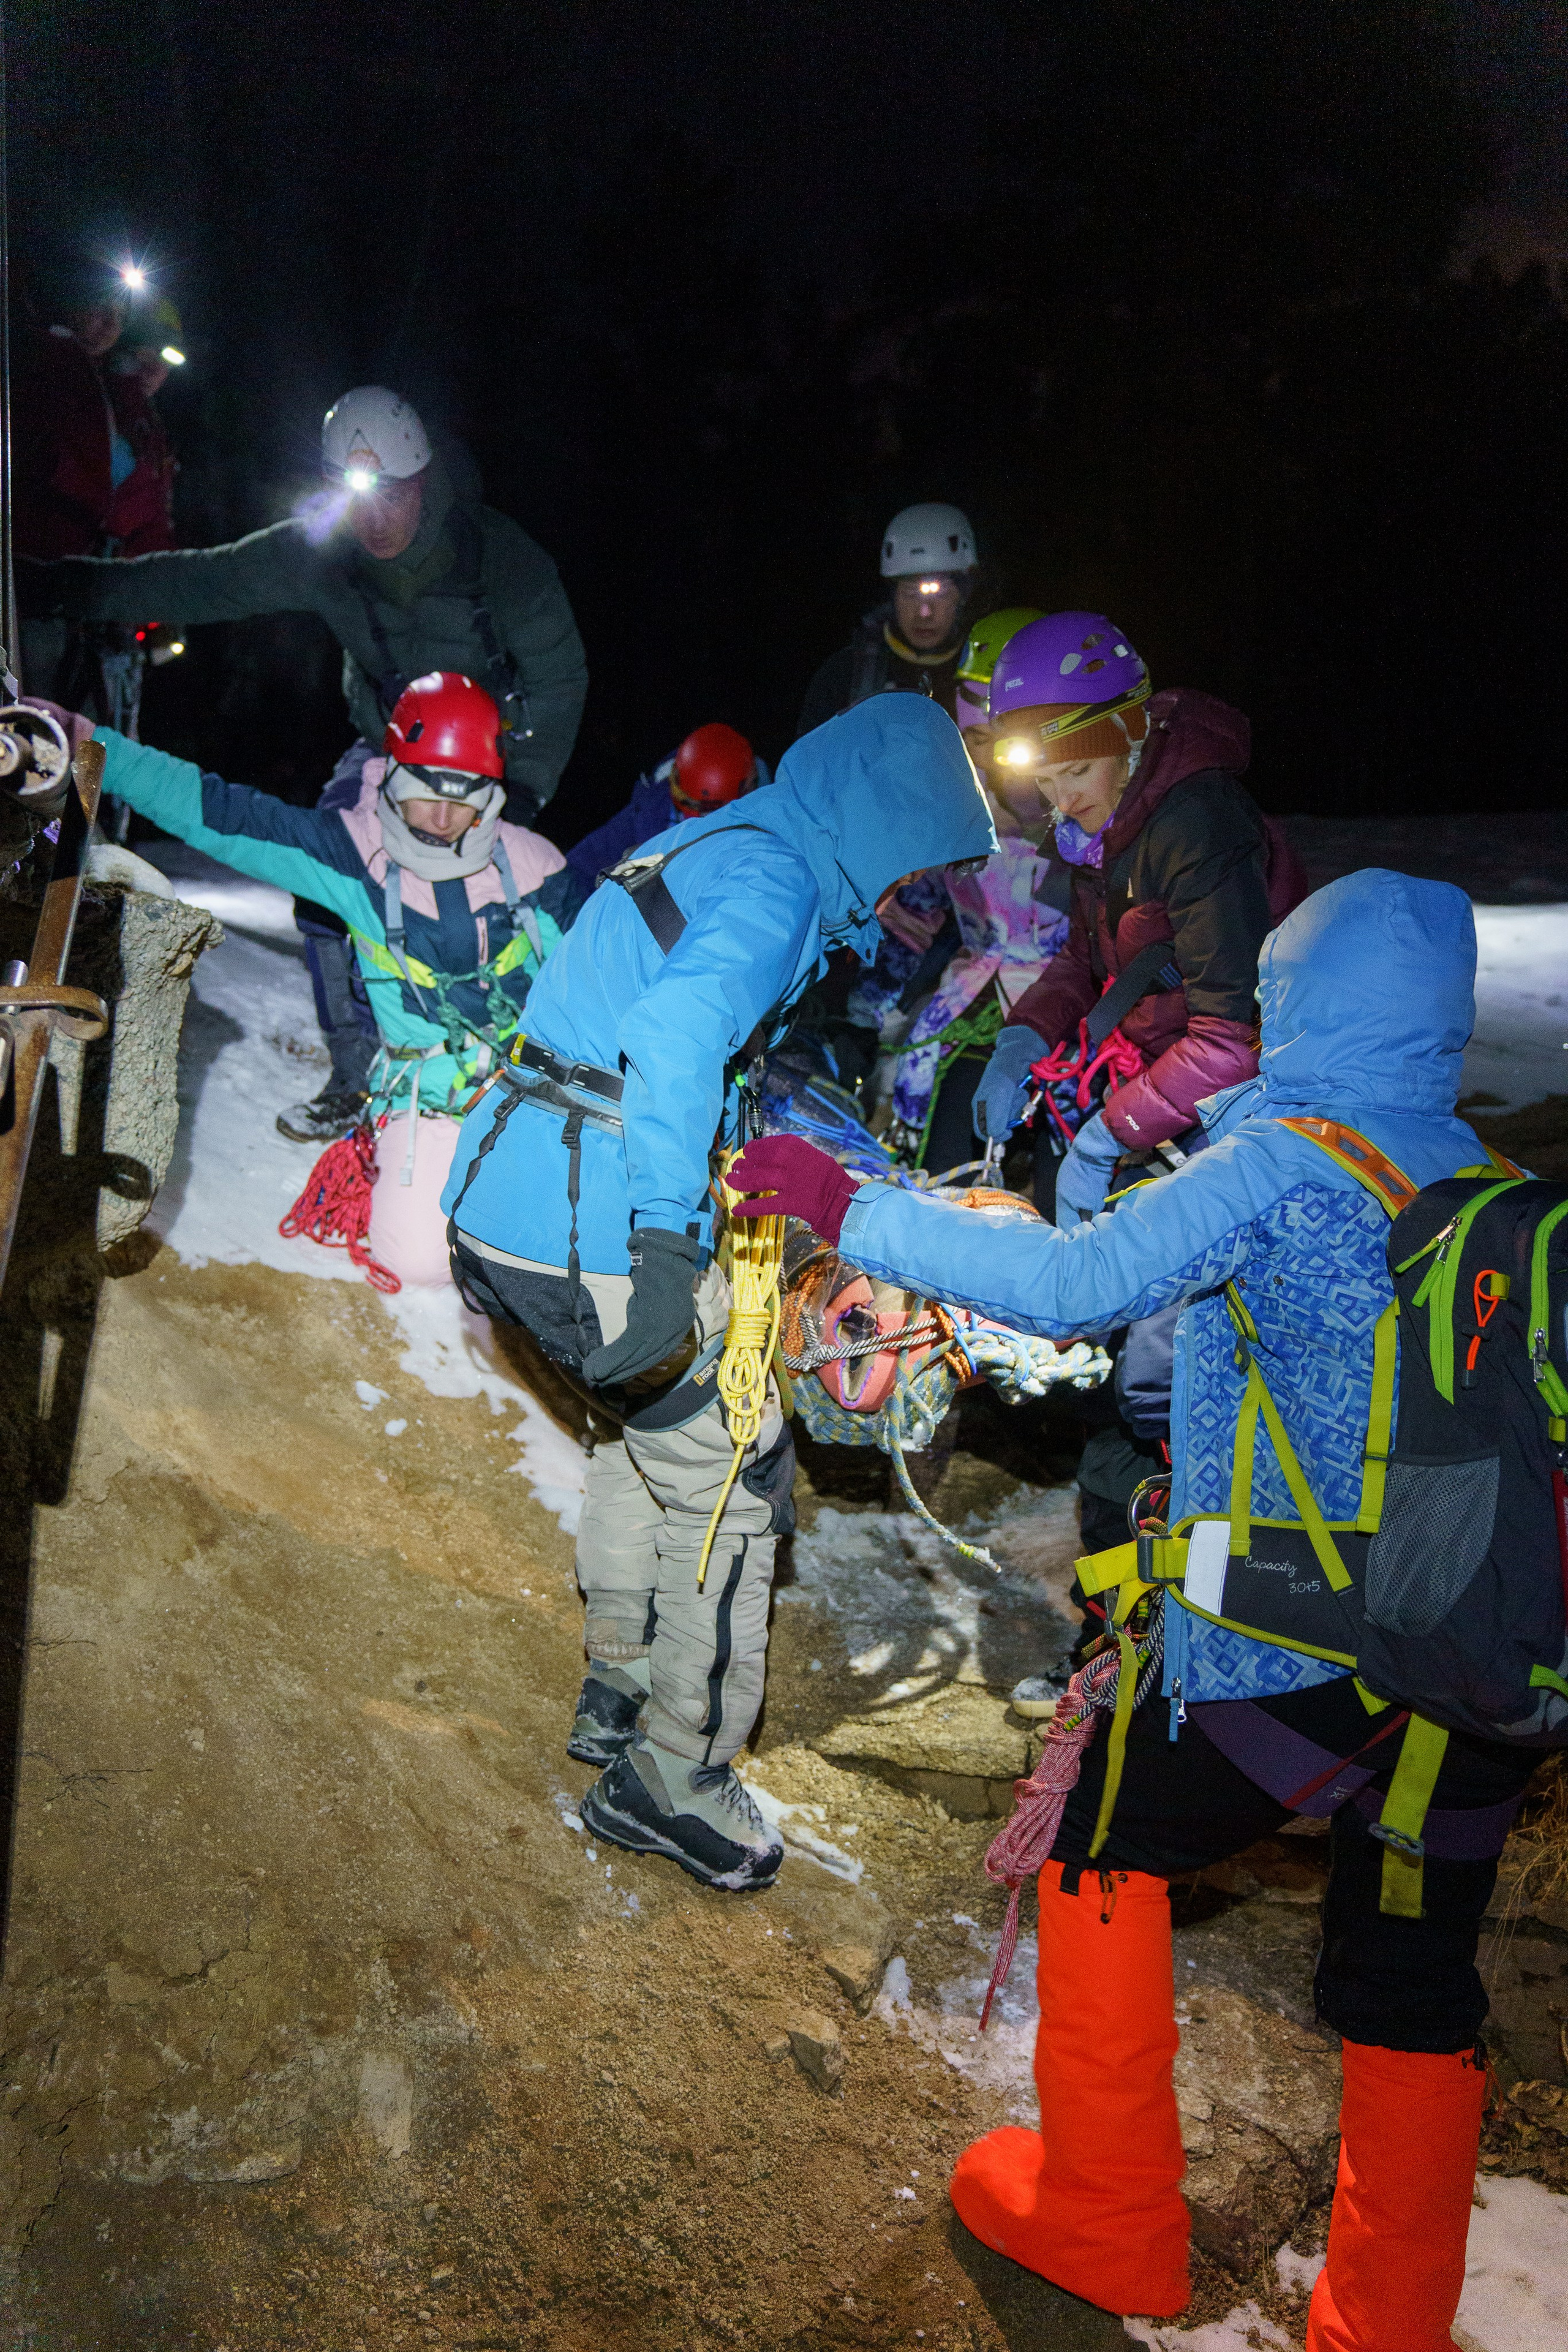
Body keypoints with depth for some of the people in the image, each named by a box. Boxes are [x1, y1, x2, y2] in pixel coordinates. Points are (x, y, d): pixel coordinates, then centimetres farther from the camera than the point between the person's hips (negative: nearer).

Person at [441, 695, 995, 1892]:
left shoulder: (716, 847, 19)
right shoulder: (773, 880, -13)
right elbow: (680, 1035, -32)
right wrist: (669, 1249, -37)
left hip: (506, 1200, 10)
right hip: (599, 1233, -10)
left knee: (650, 1426, 27)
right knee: (732, 1476, 4)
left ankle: (621, 1698, 40)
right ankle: (671, 1779, 17)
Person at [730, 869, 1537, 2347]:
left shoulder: (1282, 1164, -11)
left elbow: (1078, 1282, -23)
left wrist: (850, 1210, -15)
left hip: (1290, 1653, -6)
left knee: (1102, 1837, 17)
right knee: (1412, 1990, 18)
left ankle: (1104, 2226, 26)